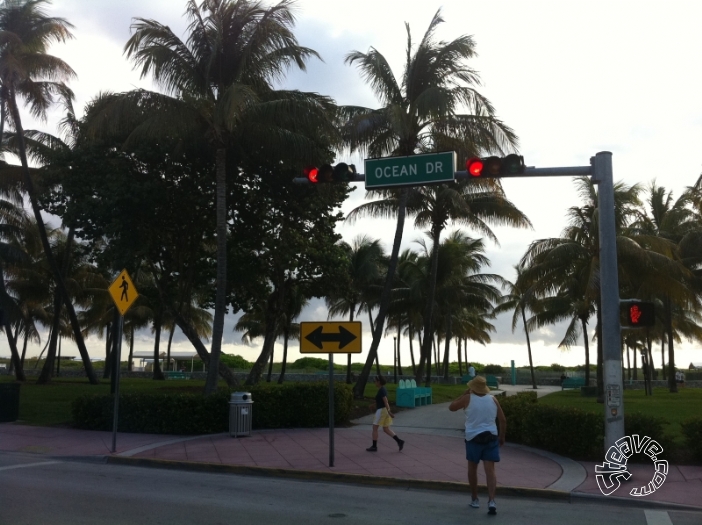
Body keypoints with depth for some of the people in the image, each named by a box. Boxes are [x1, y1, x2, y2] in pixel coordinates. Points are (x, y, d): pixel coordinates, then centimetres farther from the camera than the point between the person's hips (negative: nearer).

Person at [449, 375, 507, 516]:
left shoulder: (468, 398, -6)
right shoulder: (493, 399, 3)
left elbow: (451, 407, 7)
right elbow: (503, 420, 5)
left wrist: (464, 394, 10)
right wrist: (502, 437, 16)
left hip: (473, 438, -2)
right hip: (491, 437, 2)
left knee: (472, 469, 16)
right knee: (490, 470, -1)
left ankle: (474, 499, 24)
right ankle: (491, 501, -16)